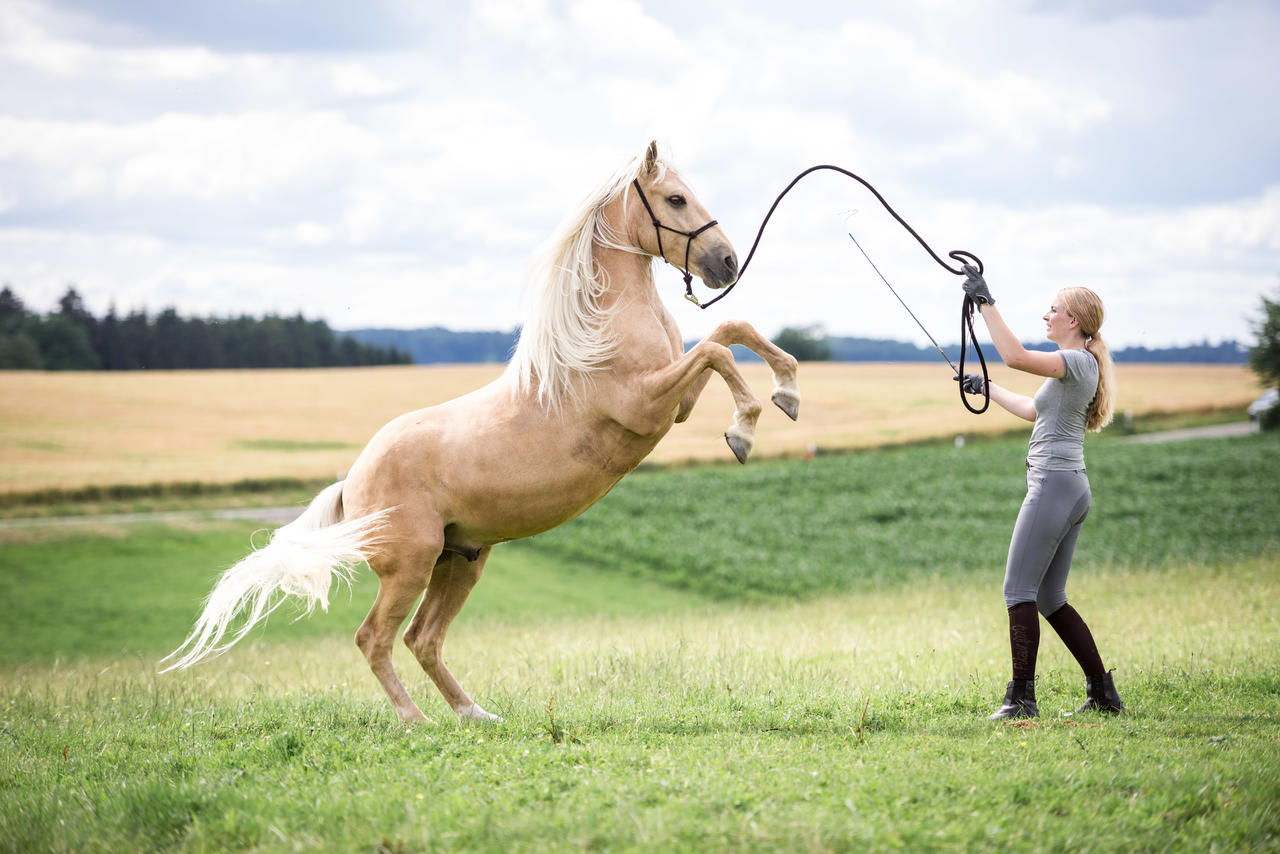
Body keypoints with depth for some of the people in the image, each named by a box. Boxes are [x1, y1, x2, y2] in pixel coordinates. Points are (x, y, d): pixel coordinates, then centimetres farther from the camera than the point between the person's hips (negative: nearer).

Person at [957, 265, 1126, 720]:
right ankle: (1103, 693, 12)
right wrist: (988, 389, 36)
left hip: (1054, 483, -10)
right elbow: (1034, 410, 30)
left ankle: (1021, 698, -7)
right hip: (1072, 490, 10)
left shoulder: (1077, 362, -11)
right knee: (1050, 599, 12)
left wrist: (985, 302, -21)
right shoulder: (1078, 367, 18)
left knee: (1019, 590, -8)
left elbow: (1015, 356, -25)